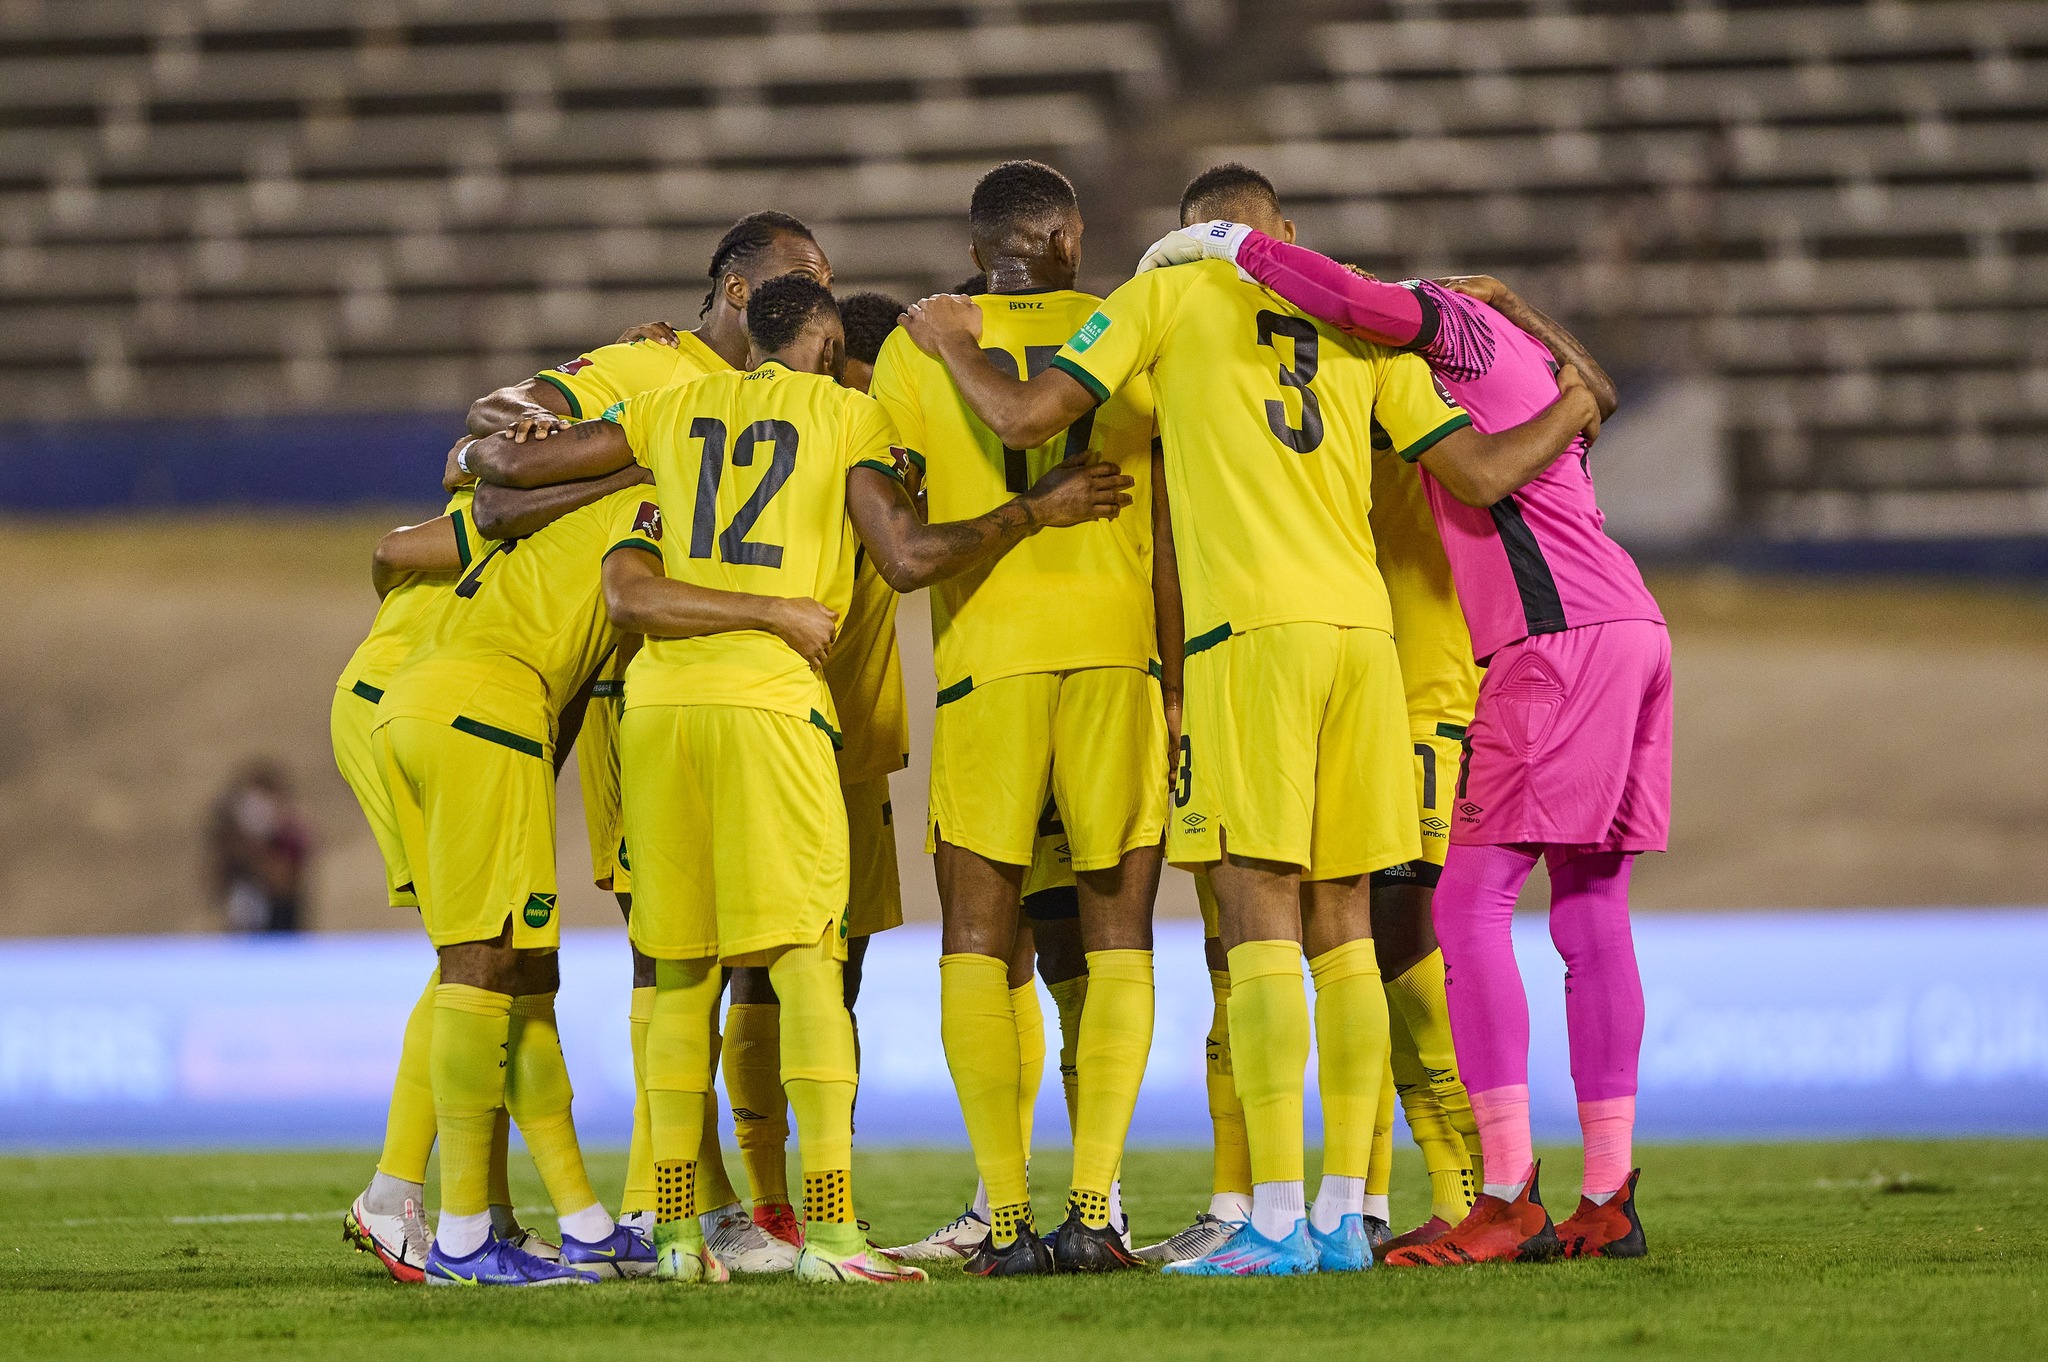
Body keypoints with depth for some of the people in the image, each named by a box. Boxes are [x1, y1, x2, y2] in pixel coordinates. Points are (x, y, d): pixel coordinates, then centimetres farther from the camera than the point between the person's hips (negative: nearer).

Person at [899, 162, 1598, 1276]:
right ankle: (1343, 1215, 7)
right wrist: (1576, 408, 30)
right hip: (1363, 625, 5)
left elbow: (1024, 418, 4)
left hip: (1254, 628, -5)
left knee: (1260, 914, -7)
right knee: (1341, 923, 8)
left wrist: (951, 346, 24)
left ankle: (1275, 1220, -14)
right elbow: (1477, 466, 11)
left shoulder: (1170, 295, 6)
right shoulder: (1361, 325, 16)